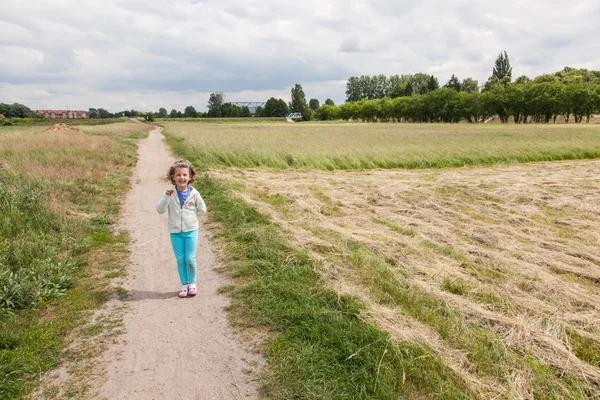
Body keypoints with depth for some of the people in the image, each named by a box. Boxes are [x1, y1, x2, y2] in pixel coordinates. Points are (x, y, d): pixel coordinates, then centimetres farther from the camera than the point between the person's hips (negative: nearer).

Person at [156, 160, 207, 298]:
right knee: (180, 260, 7)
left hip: (191, 230, -1)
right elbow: (160, 210, -16)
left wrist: (190, 214, -3)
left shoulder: (194, 193, -7)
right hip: (175, 232, 1)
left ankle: (192, 283, 19)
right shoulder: (169, 193, -7)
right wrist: (167, 196, -28)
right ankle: (184, 285, 21)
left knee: (190, 259, 0)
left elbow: (202, 210, 5)